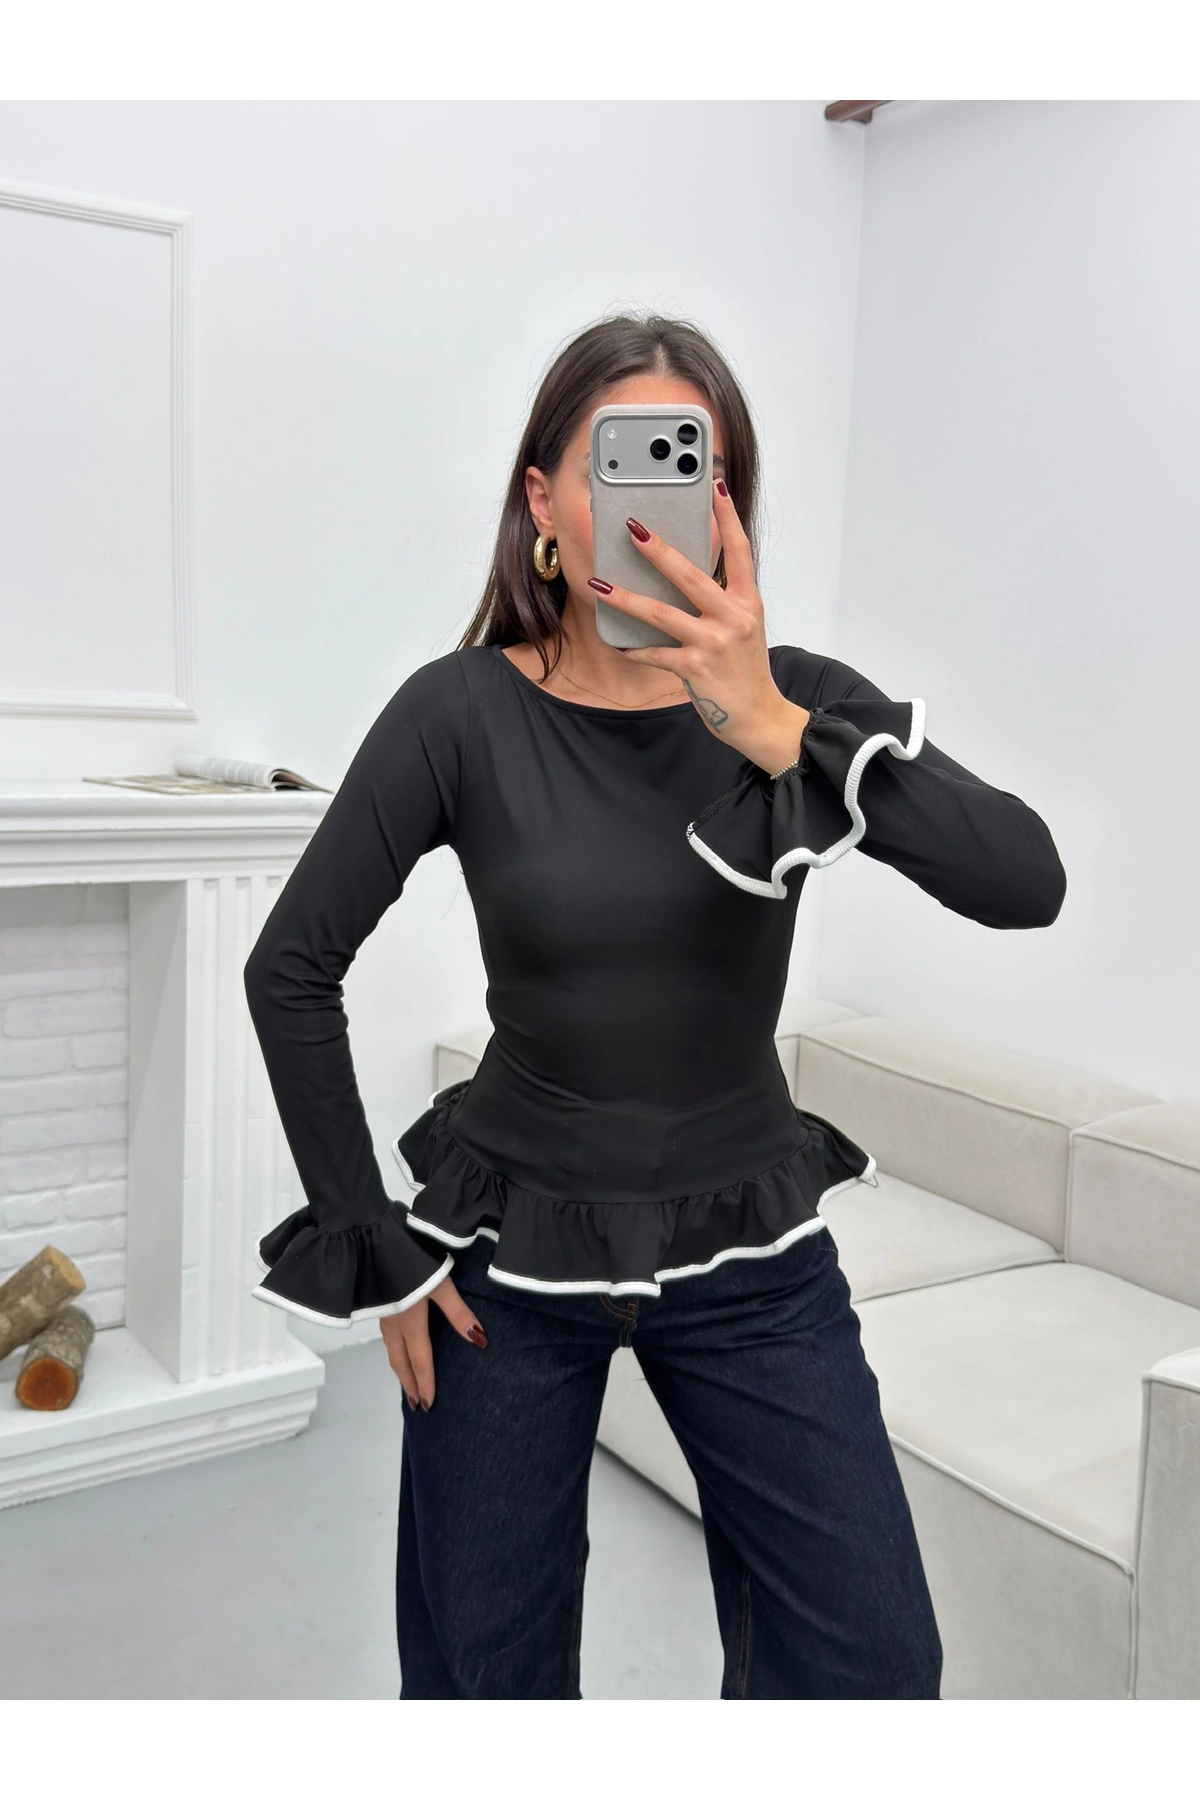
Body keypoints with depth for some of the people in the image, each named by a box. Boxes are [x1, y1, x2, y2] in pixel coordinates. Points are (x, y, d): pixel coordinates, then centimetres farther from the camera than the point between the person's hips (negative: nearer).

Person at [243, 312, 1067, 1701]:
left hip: (751, 1252, 2)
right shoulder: (461, 714, -12)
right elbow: (292, 970, -6)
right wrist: (372, 1246, -5)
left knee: (874, 1664, 7)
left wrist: (775, 731, -33)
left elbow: (1025, 886, -21)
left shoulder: (796, 700, -7)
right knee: (484, 1676, 15)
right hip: (513, 1257, -1)